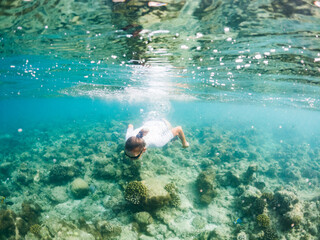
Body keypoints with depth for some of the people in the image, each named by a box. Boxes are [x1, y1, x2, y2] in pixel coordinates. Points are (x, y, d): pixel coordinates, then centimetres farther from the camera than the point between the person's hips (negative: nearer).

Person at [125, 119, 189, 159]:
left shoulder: (156, 142, -49)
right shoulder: (128, 139, -38)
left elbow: (178, 129, -37)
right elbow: (130, 125, -14)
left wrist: (184, 143, -21)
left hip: (164, 124, -3)